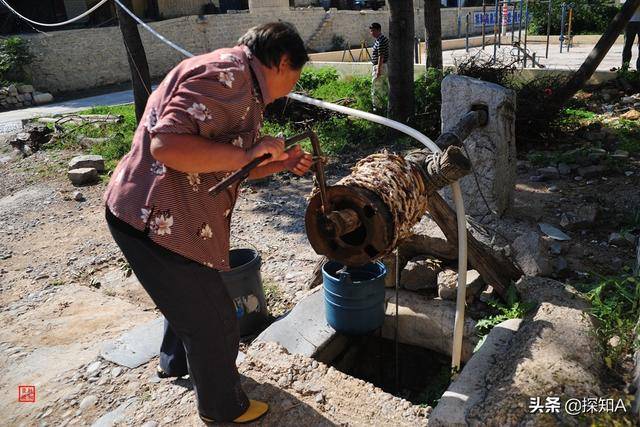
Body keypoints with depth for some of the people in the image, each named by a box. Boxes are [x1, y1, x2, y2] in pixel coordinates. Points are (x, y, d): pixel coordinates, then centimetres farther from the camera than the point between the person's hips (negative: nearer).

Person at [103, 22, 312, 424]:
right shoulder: (229, 72, -20)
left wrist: (281, 163, 14)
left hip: (175, 219, 11)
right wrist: (249, 154, -24)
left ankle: (176, 361, 58)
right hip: (156, 220, -10)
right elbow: (167, 145, -32)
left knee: (192, 297, 31)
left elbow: (224, 168, 18)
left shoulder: (243, 88, 14)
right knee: (214, 322, 6)